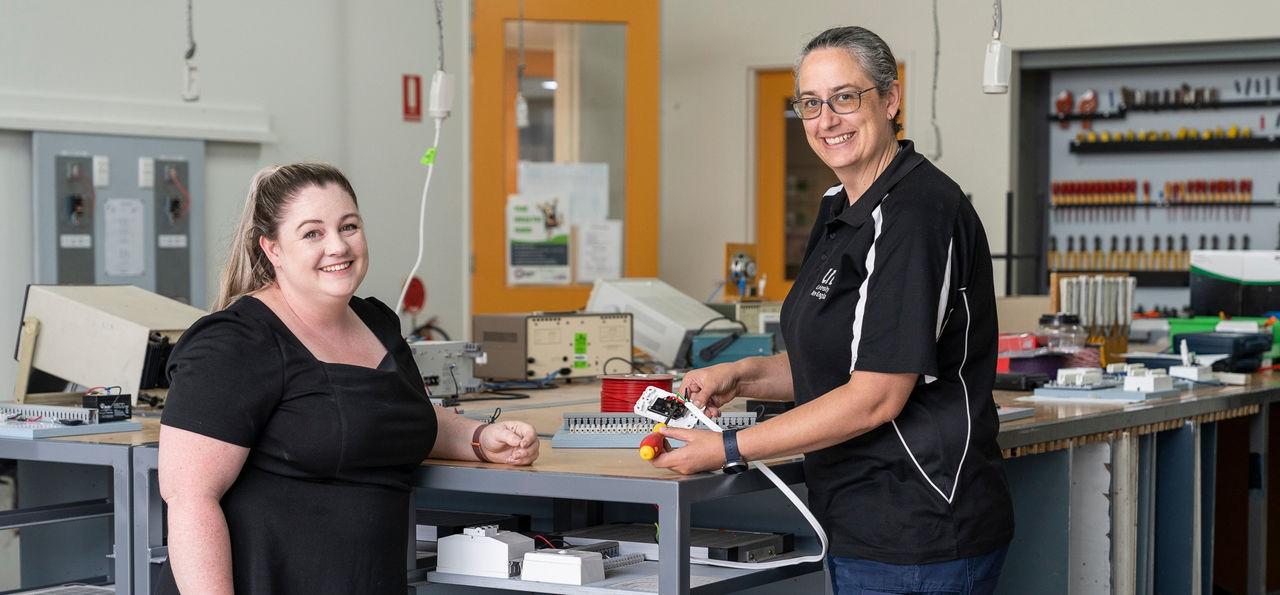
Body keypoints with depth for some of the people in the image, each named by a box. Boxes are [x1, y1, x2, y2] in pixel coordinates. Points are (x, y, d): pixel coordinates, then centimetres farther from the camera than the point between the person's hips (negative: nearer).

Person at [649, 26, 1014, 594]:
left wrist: (726, 449, -18)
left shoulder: (918, 214, -18)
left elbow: (876, 397, -22)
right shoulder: (841, 209, 13)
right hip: (861, 527, 9)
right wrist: (742, 376, 3)